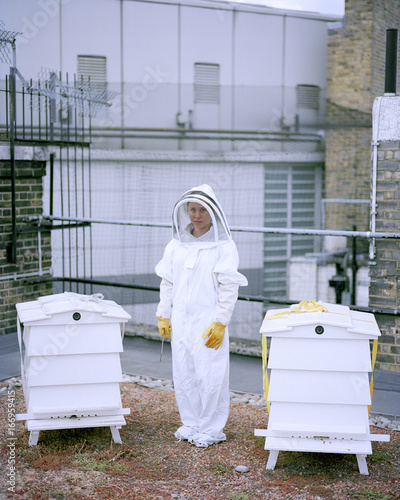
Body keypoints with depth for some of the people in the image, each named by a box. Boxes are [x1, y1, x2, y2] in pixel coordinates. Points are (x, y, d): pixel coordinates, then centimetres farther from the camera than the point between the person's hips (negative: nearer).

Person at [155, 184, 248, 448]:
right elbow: (167, 283, 15)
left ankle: (212, 429, 11)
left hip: (208, 320, -5)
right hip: (181, 319, 5)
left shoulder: (224, 246, -6)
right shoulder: (176, 245, 9)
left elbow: (229, 288, -8)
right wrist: (163, 316, 10)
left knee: (209, 374, -3)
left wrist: (220, 322, -13)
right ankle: (191, 423, 24)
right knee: (183, 374, 9)